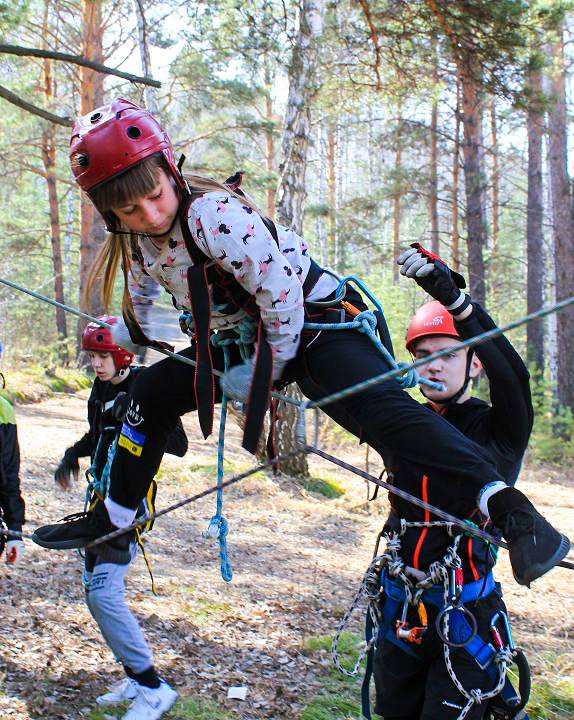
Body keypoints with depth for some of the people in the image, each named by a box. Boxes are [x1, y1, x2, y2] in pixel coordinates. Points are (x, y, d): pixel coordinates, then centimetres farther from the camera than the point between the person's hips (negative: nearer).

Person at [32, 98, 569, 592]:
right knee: (153, 391, 9)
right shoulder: (138, 243, -1)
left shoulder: (213, 213, -28)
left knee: (378, 407, -33)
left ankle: (513, 512, -46)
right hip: (251, 338, 9)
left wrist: (263, 373, -16)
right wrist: (122, 334, 30)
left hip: (320, 323, -8)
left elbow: (284, 301, -26)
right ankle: (110, 525, 26)